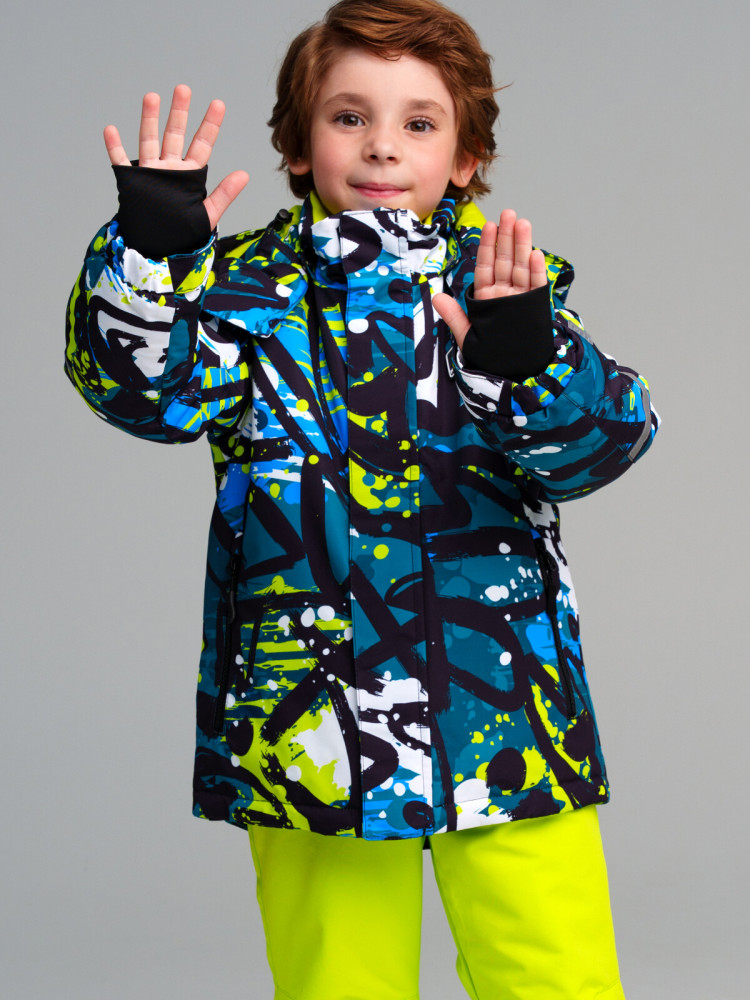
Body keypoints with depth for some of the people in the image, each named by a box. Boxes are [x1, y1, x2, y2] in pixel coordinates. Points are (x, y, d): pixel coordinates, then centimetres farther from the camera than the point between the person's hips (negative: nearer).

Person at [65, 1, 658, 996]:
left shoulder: (510, 281, 2)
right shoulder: (249, 285, 4)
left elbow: (602, 438, -10)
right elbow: (153, 390, -12)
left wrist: (526, 360, -30)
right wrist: (151, 253, -28)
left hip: (503, 702, 0)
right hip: (308, 724, 1)